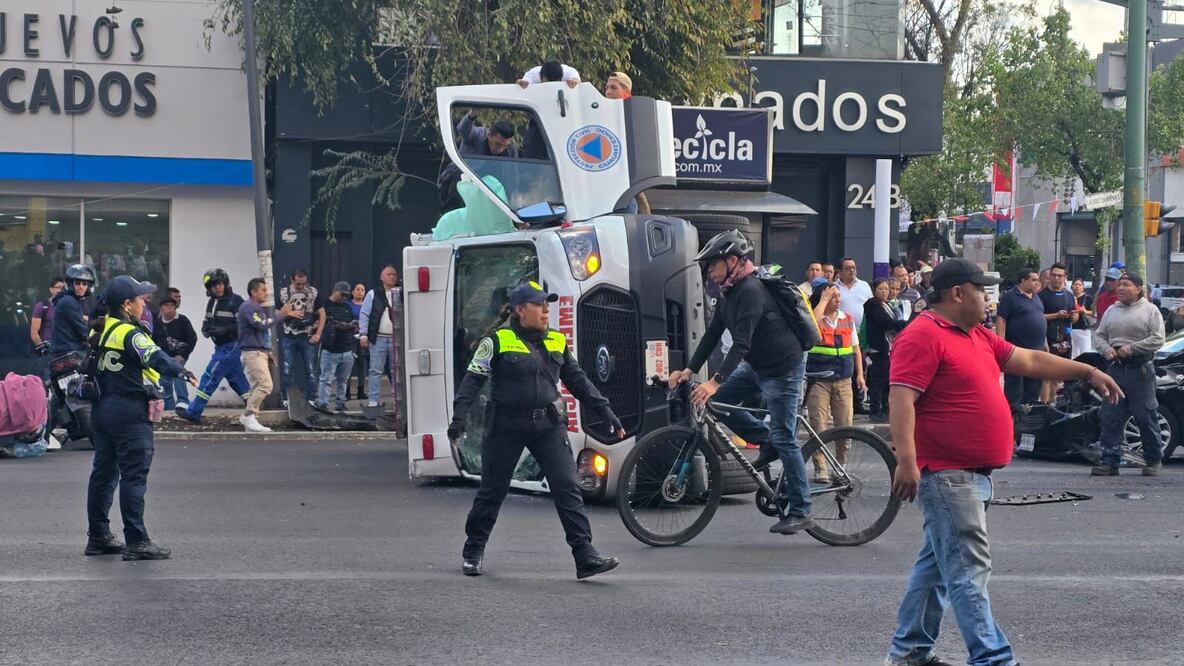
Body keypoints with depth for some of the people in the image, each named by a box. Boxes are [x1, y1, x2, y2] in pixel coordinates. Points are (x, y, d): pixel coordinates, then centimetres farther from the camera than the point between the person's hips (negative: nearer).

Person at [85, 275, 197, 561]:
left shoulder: (101, 329, 10)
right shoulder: (130, 333, -16)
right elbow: (153, 356, -33)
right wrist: (179, 370, -45)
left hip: (102, 408, 9)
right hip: (130, 412, -9)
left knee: (104, 472, 15)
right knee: (134, 476, -8)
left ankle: (98, 537, 22)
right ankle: (136, 542, -9)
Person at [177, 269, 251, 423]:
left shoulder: (235, 301, -11)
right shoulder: (211, 302, 14)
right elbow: (207, 322, 19)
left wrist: (224, 329, -25)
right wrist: (206, 329, -4)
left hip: (231, 345, -8)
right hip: (221, 346, 8)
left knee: (210, 377, -7)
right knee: (237, 380, 10)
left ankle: (193, 412, -2)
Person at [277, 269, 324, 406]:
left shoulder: (313, 293, 2)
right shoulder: (283, 293, 3)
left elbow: (322, 314, 4)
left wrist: (317, 334, -4)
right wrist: (289, 313, -15)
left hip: (308, 337, 0)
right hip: (288, 337, 0)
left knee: (311, 369, 1)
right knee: (286, 370, -1)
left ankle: (311, 399, 8)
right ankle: (286, 399, 7)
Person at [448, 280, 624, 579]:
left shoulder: (557, 342, 9)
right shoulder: (498, 341, -5)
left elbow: (577, 381, 16)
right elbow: (473, 379, -5)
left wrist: (605, 411, 12)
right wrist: (459, 417, -16)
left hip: (548, 425, 4)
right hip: (506, 427, -4)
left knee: (567, 487, -6)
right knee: (492, 490, 7)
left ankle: (585, 556, -7)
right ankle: (473, 551, 27)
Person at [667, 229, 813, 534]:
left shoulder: (750, 291, -24)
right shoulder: (728, 292, 6)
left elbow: (741, 343, -31)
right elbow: (713, 334, 7)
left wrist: (716, 381, -36)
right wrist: (689, 370, -2)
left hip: (782, 368, -10)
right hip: (756, 366, 10)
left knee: (784, 439, -7)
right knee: (716, 401, 1)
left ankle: (801, 512, 0)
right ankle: (766, 440, 14)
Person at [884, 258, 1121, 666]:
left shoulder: (977, 336, 17)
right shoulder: (922, 336, -14)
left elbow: (1029, 361, 25)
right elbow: (901, 400, -22)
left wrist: (1087, 372, 26)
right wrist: (906, 461, -30)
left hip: (973, 474, 10)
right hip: (946, 474, -10)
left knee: (937, 564, 15)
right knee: (969, 569, -9)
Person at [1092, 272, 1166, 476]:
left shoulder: (1150, 310, 1)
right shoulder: (1111, 311, 16)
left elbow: (1157, 340, -7)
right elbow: (1099, 335, 17)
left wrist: (1131, 348, -15)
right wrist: (1106, 349, -4)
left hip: (1140, 369, -4)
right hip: (1115, 369, 4)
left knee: (1146, 417, 0)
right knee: (1111, 417, -1)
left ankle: (1154, 460, 13)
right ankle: (1110, 461, 2)